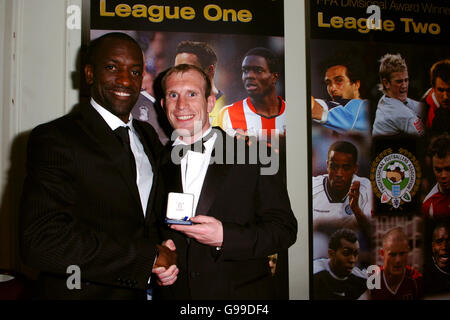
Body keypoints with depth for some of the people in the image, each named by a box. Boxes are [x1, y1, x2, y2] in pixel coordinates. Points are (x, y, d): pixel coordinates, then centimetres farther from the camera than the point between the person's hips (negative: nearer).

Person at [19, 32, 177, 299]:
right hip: (80, 291, -6)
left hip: (141, 290, 6)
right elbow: (40, 242, -25)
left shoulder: (149, 136, 4)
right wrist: (147, 257, -22)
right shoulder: (53, 139, -17)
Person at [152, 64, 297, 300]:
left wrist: (224, 237, -23)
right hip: (172, 292, 3)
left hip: (241, 292, -2)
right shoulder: (159, 164, 1)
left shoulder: (252, 157, -9)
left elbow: (285, 229, -10)